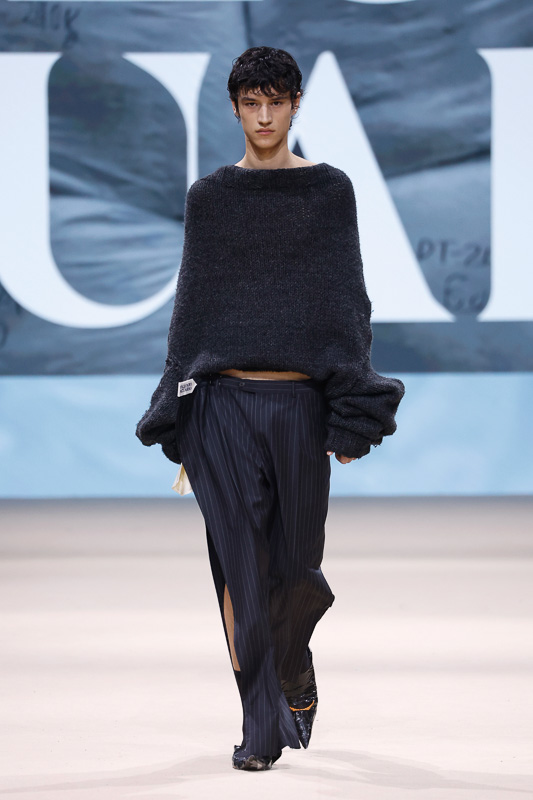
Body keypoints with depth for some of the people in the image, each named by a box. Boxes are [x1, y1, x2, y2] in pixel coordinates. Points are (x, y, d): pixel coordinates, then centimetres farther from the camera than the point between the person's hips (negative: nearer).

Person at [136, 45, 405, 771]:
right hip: (223, 400, 0)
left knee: (296, 561, 5)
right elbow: (193, 302, 9)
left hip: (299, 400, 0)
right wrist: (179, 411, 4)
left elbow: (346, 297, 1)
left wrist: (352, 409, -7)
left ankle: (295, 665, 37)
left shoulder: (329, 189, 5)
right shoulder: (209, 196, 9)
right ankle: (261, 725, -2)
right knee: (241, 563, -6)